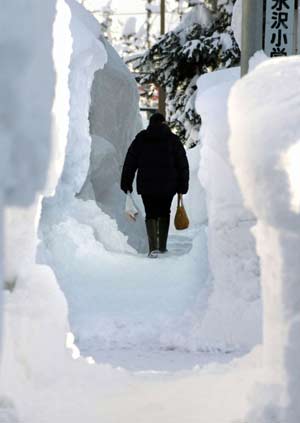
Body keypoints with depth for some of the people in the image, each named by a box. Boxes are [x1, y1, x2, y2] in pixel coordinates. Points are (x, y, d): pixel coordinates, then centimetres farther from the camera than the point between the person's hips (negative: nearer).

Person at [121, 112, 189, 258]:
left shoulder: (141, 138, 3)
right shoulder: (173, 139, 2)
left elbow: (130, 162, 2)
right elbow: (183, 164, -1)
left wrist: (126, 183, 6)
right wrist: (182, 186, 3)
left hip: (146, 185, -1)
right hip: (168, 186, 1)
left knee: (151, 214, 4)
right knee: (164, 213, 19)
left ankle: (153, 247, -14)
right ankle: (162, 245, 23)